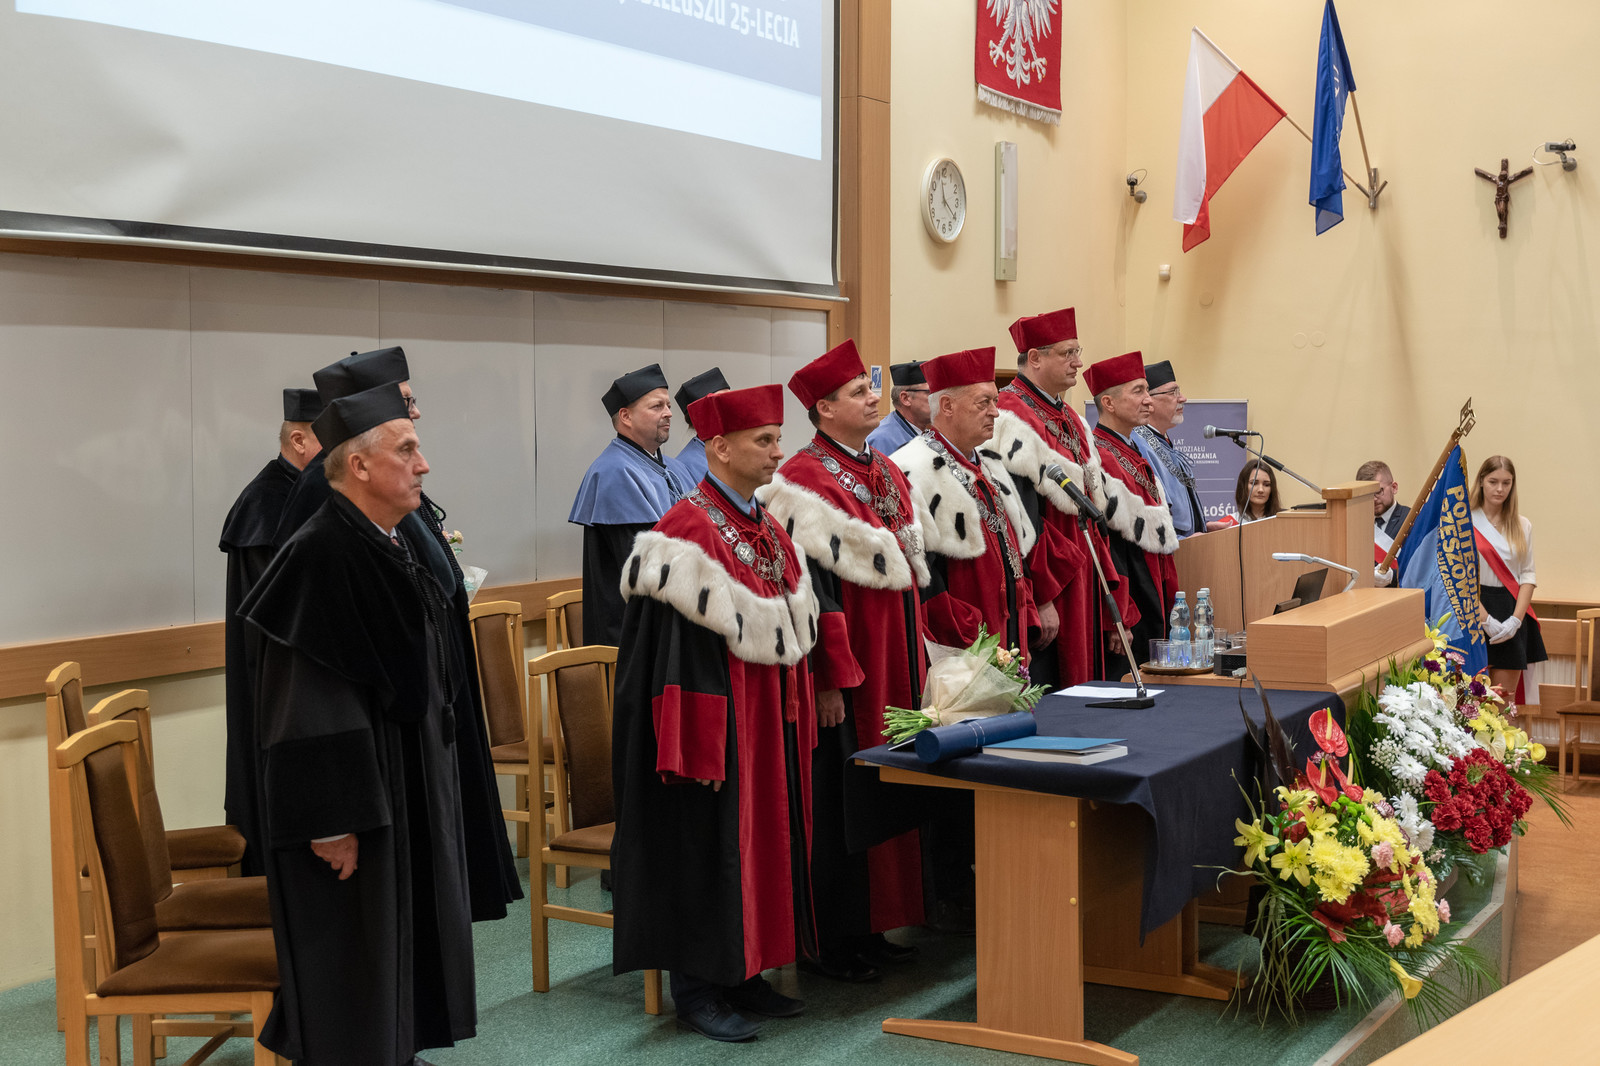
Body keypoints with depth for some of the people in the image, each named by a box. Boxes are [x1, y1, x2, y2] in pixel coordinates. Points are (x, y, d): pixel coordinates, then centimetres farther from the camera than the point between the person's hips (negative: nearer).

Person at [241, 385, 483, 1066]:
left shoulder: (395, 545, 8)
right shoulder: (321, 555, -20)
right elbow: (306, 701, -22)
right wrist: (332, 818, -22)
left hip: (408, 776, 9)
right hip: (353, 784, -9)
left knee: (404, 927, 17)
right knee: (353, 950, 3)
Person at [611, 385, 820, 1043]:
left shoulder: (768, 530, 11)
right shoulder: (686, 536, -17)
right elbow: (676, 659, -21)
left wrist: (794, 723, 14)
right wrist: (697, 747, -24)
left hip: (770, 725, 9)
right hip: (719, 724, -9)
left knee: (762, 839, 13)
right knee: (706, 846, 0)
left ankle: (743, 975, 25)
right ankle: (697, 989, 12)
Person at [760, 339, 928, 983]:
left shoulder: (884, 472, 13)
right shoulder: (806, 481, -13)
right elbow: (808, 587, -18)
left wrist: (917, 661, 18)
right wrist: (828, 681, -21)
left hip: (893, 663, 9)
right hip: (844, 668, -9)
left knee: (885, 796, 13)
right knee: (837, 803, -1)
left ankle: (870, 928, 23)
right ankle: (830, 943, 9)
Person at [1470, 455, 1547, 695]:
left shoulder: (1522, 526, 10)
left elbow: (1528, 575, 7)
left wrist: (1516, 619, -7)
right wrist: (1486, 620, -14)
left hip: (1511, 613, 3)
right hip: (1474, 611, -3)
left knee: (1506, 698, 1)